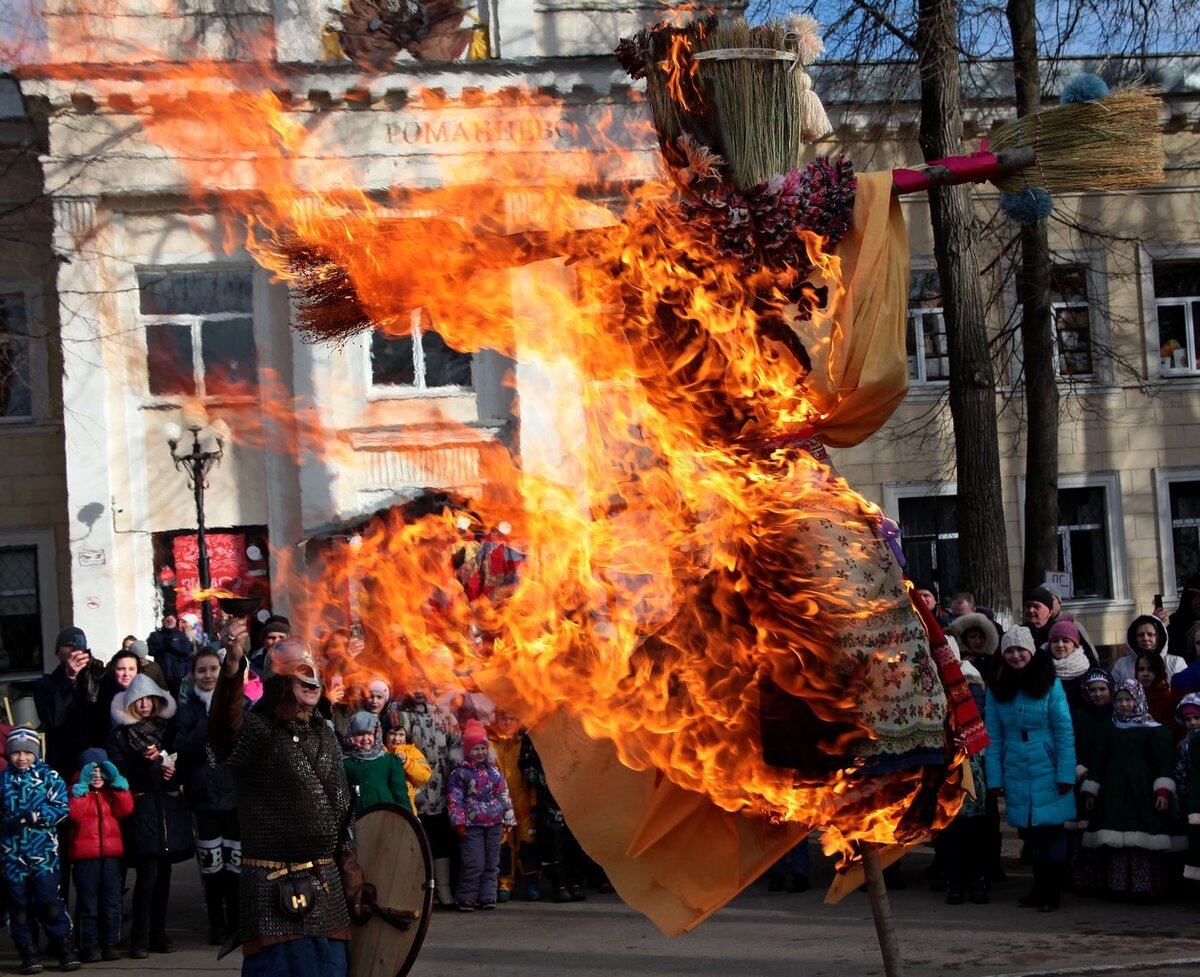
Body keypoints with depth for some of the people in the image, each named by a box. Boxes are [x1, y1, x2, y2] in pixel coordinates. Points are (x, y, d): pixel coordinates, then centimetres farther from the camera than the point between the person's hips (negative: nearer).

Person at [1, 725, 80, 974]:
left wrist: (31, 817, -14)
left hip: (43, 850, -2)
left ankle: (65, 950, 4)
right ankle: (28, 954, 12)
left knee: (49, 901, -6)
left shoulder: (48, 776, 1)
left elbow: (62, 809, -5)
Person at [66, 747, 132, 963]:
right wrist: (82, 785, -16)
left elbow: (125, 809, -5)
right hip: (85, 855, -3)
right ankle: (89, 946, 5)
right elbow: (75, 814, -17)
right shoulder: (77, 791, 2)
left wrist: (117, 781, -8)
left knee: (111, 902, 6)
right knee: (88, 903, 1)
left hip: (111, 852, 3)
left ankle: (110, 943, 13)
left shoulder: (113, 790, 12)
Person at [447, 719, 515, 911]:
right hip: (471, 824, -5)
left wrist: (508, 818, 11)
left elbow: (504, 795, 15)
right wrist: (459, 821, -10)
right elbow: (454, 798, -4)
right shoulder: (459, 773, -1)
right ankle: (466, 898, 0)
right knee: (474, 863, -9)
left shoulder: (494, 770, 12)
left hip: (494, 823, 5)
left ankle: (487, 896, 12)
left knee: (492, 862, 6)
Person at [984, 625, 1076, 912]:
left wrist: (1066, 774, -12)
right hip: (1017, 774, 3)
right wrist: (994, 778, 0)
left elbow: (1064, 731, -6)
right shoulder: (997, 688, 5)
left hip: (1048, 771, -3)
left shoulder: (1050, 684, -4)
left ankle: (1051, 893, 5)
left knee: (1051, 830, -2)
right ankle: (1039, 889, 17)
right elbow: (993, 737, 5)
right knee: (1031, 833, 8)